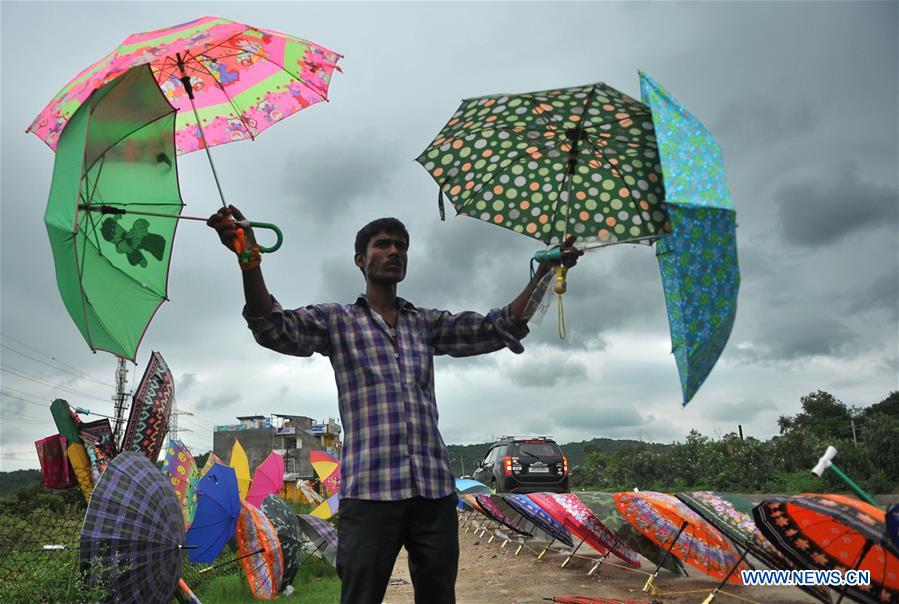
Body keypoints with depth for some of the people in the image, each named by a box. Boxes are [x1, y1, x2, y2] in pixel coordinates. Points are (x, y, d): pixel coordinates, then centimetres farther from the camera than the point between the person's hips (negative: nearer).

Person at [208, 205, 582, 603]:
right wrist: (249, 259, -25)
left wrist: (543, 272, 1)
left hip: (436, 491, 4)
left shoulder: (428, 323, 18)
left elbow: (500, 328, 12)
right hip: (370, 491, -3)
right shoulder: (337, 321, 8)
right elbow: (273, 327, -9)